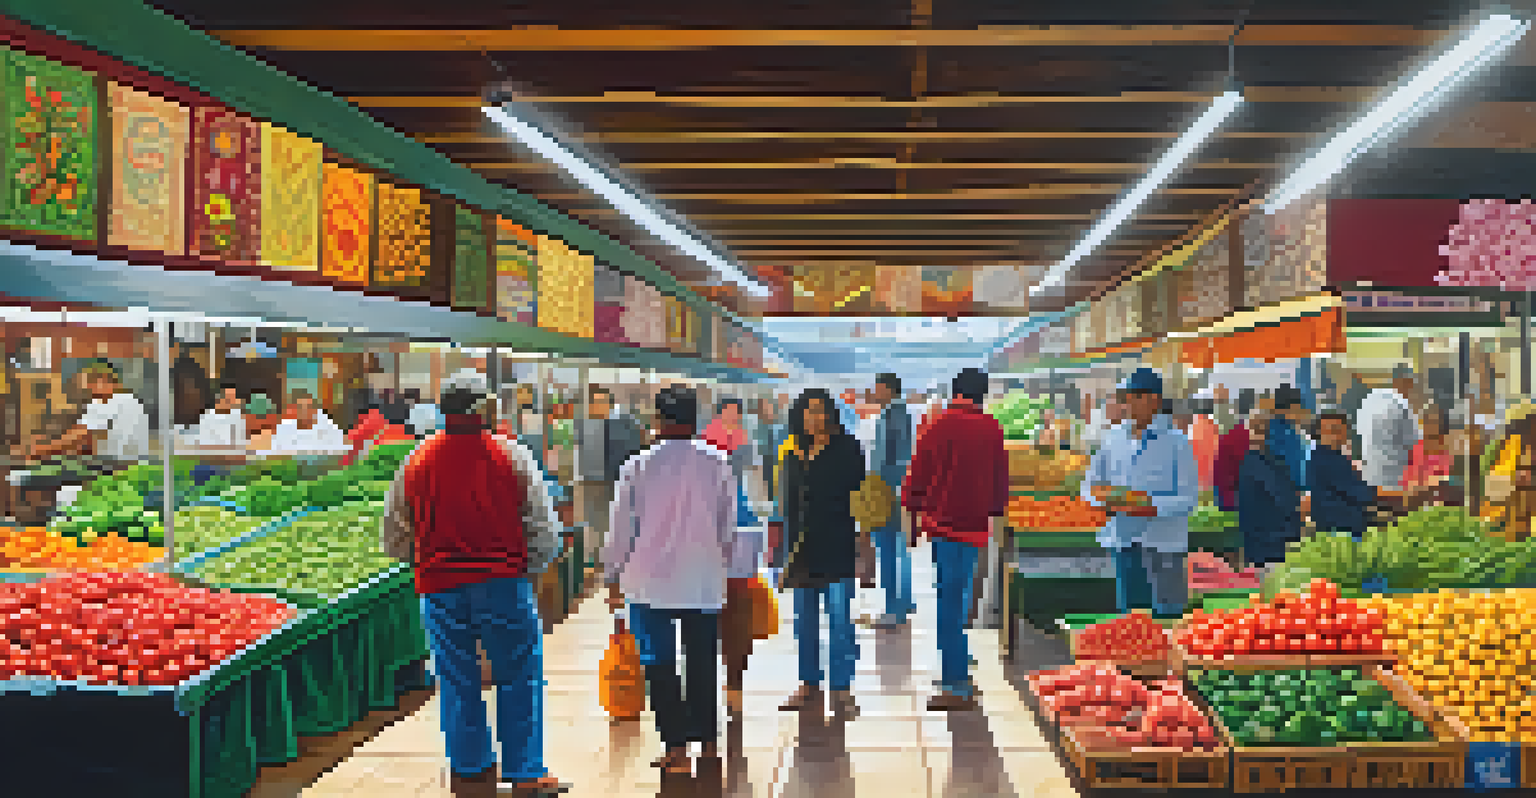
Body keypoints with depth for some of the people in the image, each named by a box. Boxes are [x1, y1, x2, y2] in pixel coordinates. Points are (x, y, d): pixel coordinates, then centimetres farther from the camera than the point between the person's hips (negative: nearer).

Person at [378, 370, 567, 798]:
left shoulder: (416, 463, 2)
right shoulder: (514, 458, -5)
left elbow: (393, 540, 10)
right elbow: (546, 535, -5)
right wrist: (527, 569, 12)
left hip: (439, 590, 3)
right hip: (504, 584, -2)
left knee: (457, 685, 15)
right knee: (519, 682, 9)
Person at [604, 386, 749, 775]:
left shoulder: (638, 466, -6)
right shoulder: (718, 464, -1)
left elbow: (621, 528, -1)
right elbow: (732, 527, 5)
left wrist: (613, 576, 10)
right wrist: (739, 568, 18)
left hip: (651, 583, -2)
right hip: (704, 584, 2)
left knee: (660, 666, 5)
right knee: (702, 666, 13)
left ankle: (676, 749, 5)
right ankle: (708, 743, 20)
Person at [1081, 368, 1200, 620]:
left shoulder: (1175, 441, -4)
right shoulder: (1114, 438, 9)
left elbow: (1189, 497, -7)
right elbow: (1090, 483, 15)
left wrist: (1153, 507, -21)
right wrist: (1106, 499, -6)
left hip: (1163, 542, -4)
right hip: (1123, 540, 4)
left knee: (1167, 611, -3)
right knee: (1129, 609, 9)